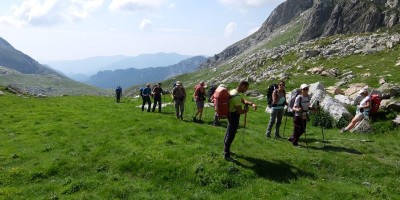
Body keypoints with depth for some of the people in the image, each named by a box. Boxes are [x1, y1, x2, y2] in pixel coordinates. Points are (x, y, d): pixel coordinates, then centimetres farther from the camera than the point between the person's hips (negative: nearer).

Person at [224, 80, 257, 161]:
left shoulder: (233, 91, 5)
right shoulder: (237, 96, -26)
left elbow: (243, 100, 8)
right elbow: (240, 111, -24)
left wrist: (252, 103, -8)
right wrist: (246, 110, -4)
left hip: (231, 115, 10)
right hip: (234, 117, -10)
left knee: (228, 134, 20)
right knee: (231, 136, -2)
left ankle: (226, 150, 33)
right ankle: (226, 155, 6)